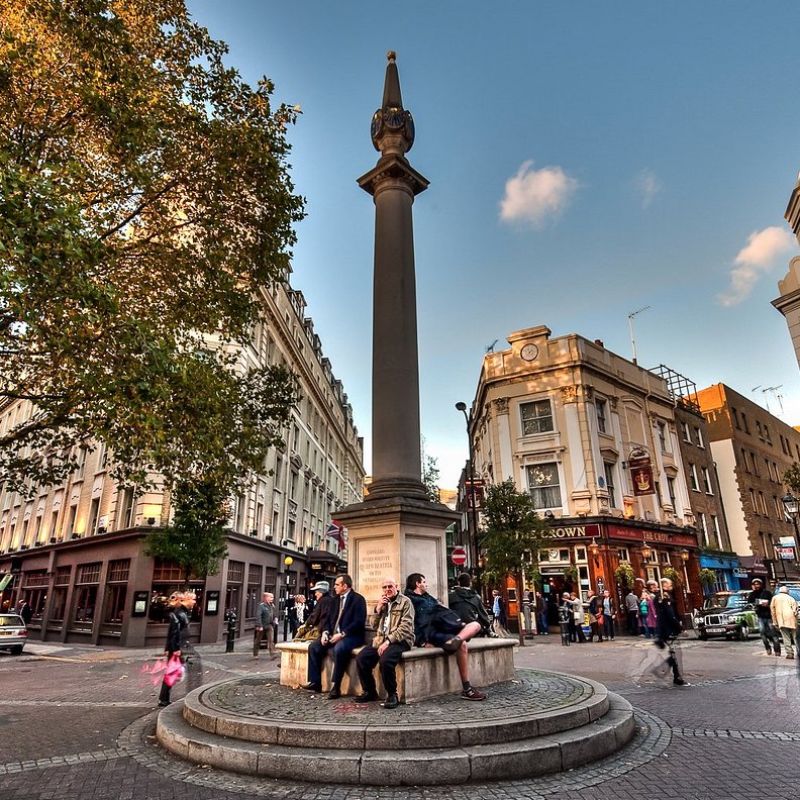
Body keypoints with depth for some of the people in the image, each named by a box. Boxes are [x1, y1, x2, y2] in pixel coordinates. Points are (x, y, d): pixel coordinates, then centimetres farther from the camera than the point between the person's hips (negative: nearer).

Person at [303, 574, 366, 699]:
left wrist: (342, 634, -22)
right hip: (333, 635, 8)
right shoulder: (336, 599, 16)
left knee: (339, 648, -36)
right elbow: (329, 618, 18)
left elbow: (359, 622, -17)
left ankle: (335, 687, -25)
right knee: (314, 646, -8)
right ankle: (315, 682, 0)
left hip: (351, 636, -8)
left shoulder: (358, 599, -9)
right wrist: (325, 632, -2)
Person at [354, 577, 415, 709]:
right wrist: (378, 609, -1)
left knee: (385, 660, -33)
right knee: (360, 659, -15)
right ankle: (370, 692, 6)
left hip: (400, 640, -6)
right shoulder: (382, 602, 18)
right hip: (381, 639, 6)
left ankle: (392, 695, -11)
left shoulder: (405, 602, -2)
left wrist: (388, 641, -21)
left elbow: (405, 627, -13)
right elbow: (374, 625, 16)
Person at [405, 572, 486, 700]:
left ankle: (455, 640, -37)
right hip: (432, 634, -9)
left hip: (444, 628, 9)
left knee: (475, 625, -6)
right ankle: (466, 689, -25)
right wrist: (423, 641, -22)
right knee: (462, 644, -29)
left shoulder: (427, 597, 26)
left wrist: (458, 623, 6)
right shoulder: (409, 600, -1)